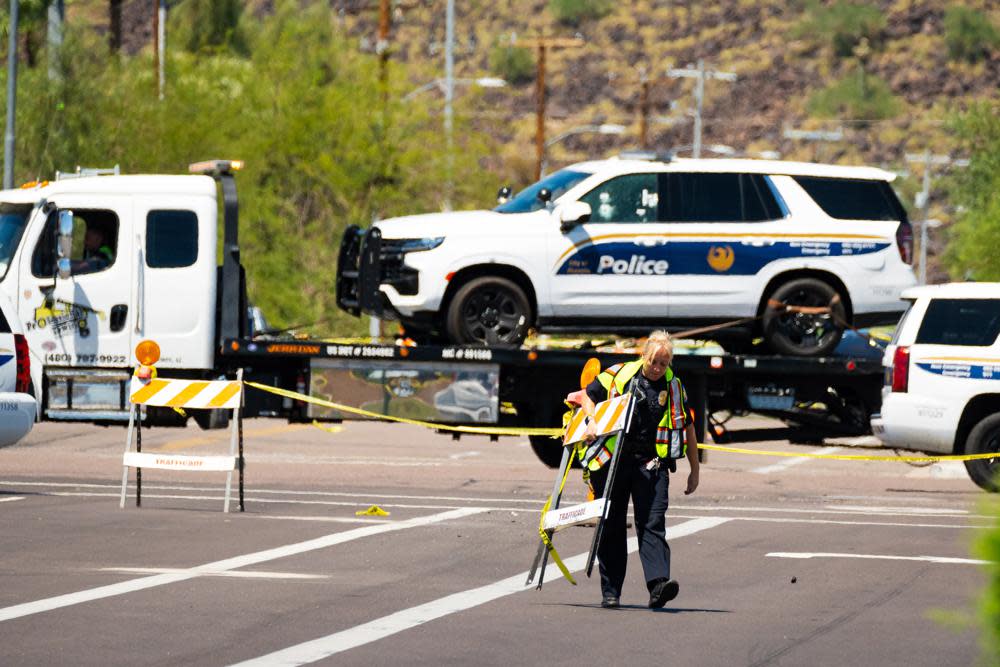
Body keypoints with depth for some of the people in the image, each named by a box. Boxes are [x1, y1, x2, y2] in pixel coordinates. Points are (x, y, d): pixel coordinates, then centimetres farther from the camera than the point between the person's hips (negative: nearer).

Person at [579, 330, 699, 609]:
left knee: (652, 524, -14)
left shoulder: (674, 388, 8)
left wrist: (694, 471, 17)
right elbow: (587, 395, 13)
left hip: (651, 466, 0)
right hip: (611, 461, 0)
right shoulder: (618, 375, 3)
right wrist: (592, 421, -7)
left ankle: (658, 585, -25)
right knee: (611, 528, 4)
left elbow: (687, 429, 16)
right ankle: (610, 592, 10)